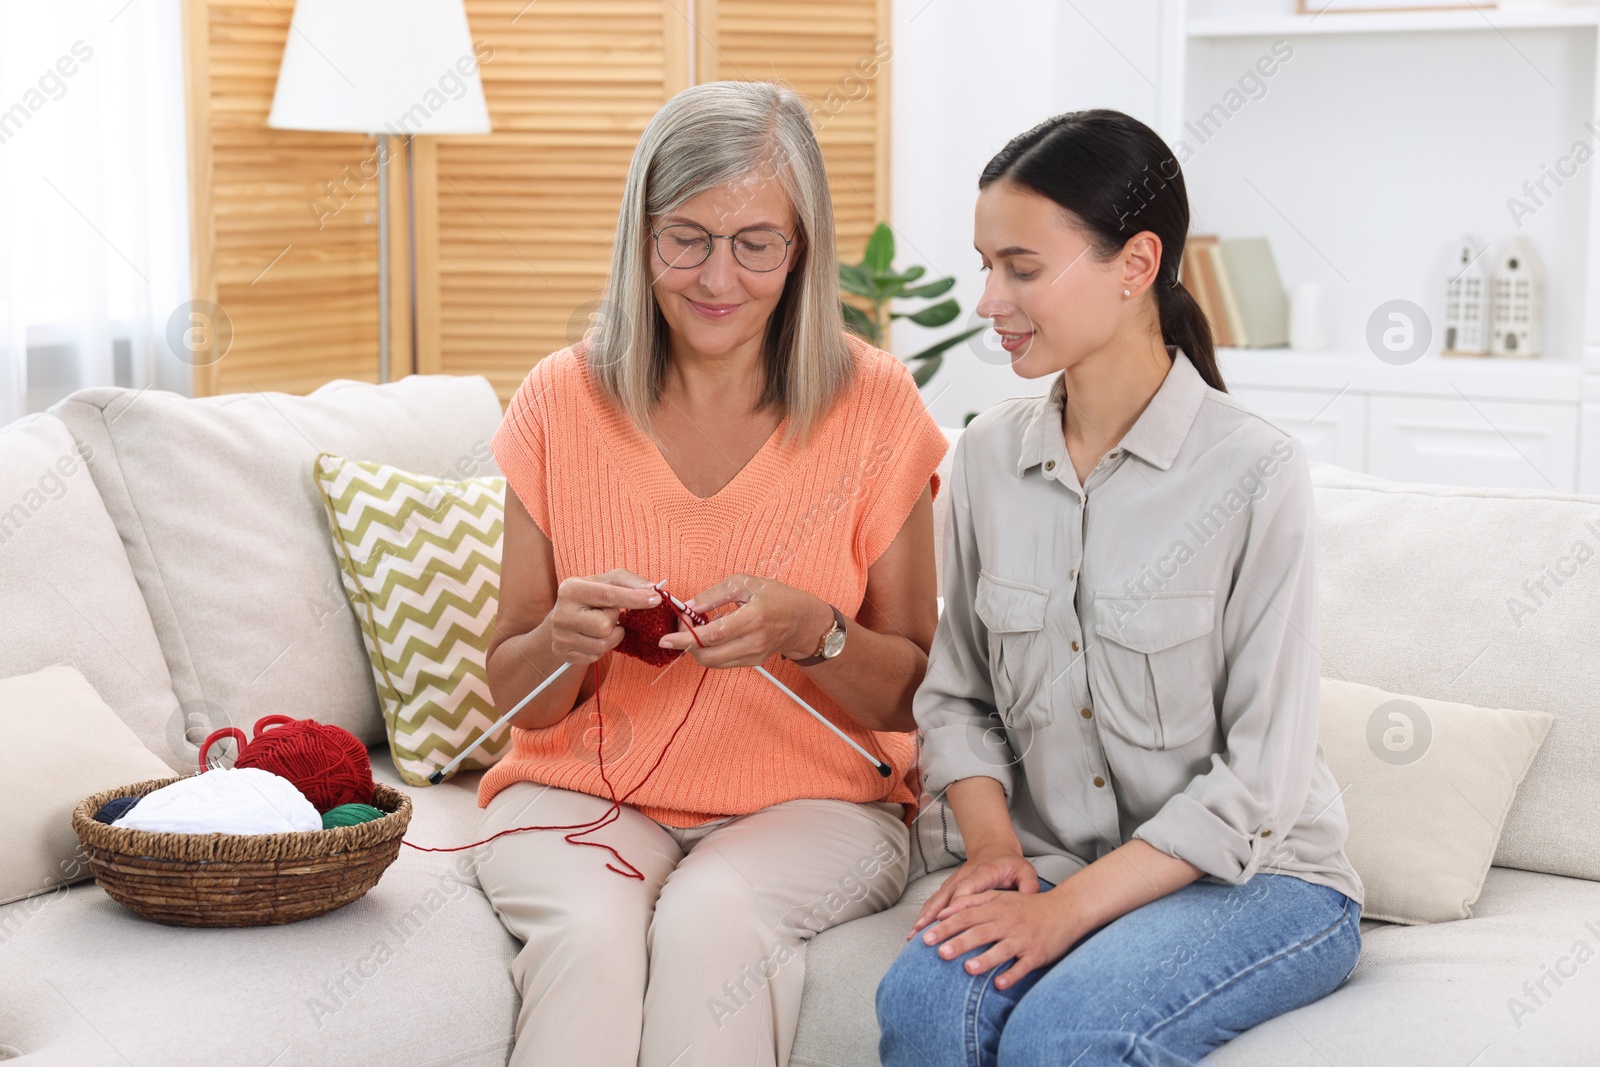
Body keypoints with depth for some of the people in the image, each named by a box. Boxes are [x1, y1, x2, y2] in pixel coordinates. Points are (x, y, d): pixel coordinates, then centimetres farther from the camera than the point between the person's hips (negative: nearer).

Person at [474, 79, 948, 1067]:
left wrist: (812, 632, -21)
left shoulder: (873, 404, -3)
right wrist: (560, 640, -19)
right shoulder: (564, 401, 0)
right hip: (584, 792, 1)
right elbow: (515, 695, 4)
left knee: (710, 916, -32)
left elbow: (913, 690, 0)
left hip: (811, 799, -1)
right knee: (594, 930, -31)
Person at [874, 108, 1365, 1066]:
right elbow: (956, 696, 12)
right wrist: (994, 847, -6)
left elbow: (1258, 778, -14)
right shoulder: (990, 455, 3)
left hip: (1258, 877, -4)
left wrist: (1070, 908, -19)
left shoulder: (1256, 472, -13)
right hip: (1051, 868, 4)